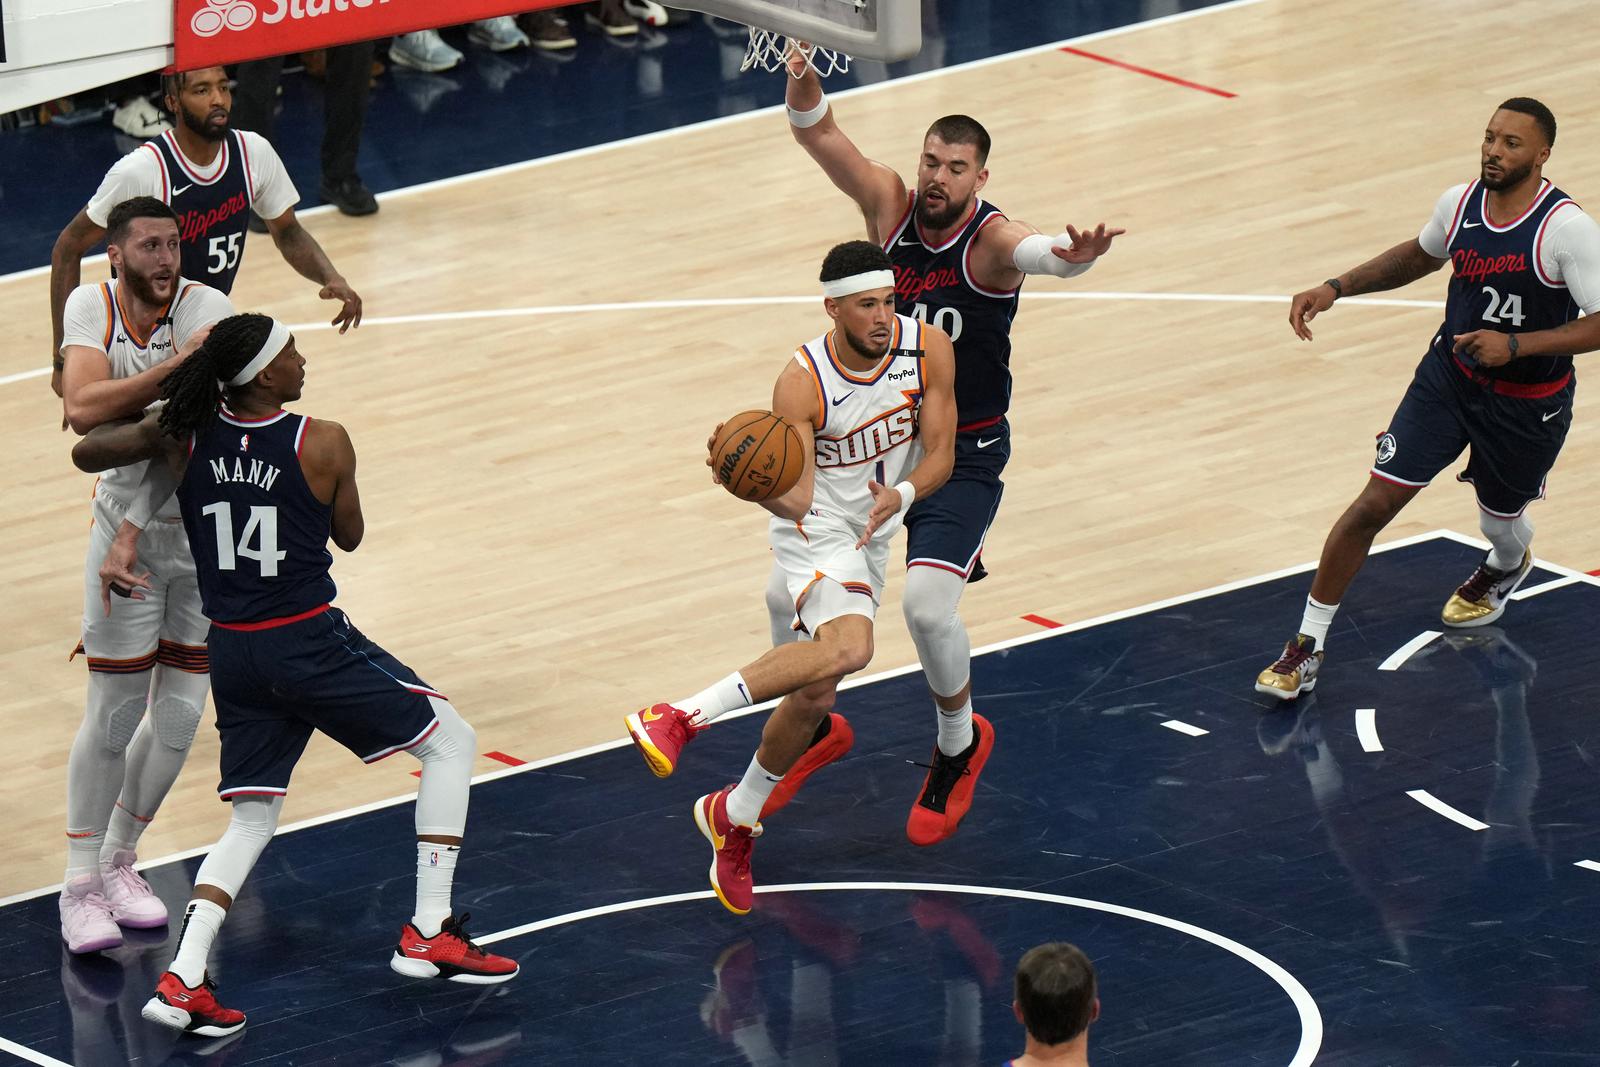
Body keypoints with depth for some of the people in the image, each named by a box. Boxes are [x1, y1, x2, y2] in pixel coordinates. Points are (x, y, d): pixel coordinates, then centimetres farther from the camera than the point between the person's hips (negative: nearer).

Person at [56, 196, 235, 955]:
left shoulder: (206, 308, -17)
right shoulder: (90, 308, -12)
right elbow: (84, 409, -29)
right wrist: (176, 366, -38)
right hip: (127, 522, -1)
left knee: (180, 712, 6)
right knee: (113, 712, -1)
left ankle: (118, 861, 26)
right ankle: (80, 885, 11)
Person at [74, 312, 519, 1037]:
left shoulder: (184, 435, -3)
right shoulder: (322, 445, -14)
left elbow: (86, 453, 11)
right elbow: (350, 536, 3)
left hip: (231, 652, 5)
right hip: (308, 644, -5)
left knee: (251, 821, 18)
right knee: (451, 742, 13)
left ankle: (183, 978, -1)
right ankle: (428, 934, 8)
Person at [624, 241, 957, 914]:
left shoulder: (927, 350, -14)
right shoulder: (802, 384, -26)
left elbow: (940, 455, -10)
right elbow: (795, 498, -32)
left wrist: (900, 494, -31)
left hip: (872, 532, 5)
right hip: (815, 530, -5)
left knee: (814, 693, 3)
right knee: (848, 648, -34)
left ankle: (735, 819, 25)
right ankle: (682, 718, -30)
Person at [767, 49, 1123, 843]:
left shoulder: (991, 238, -19)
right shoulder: (890, 206, -6)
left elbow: (1034, 250, -43)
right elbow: (817, 134, -14)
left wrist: (1073, 256, -68)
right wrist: (803, 87, -37)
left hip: (964, 456, -5)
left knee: (926, 602, -22)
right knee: (787, 595, -1)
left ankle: (957, 746, 8)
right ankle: (816, 730, 28)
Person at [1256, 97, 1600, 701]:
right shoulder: (1459, 204, -8)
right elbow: (1419, 256, 14)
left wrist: (1516, 344, -34)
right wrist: (1336, 288, 4)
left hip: (1528, 404, -3)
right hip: (1450, 374, 3)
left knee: (1500, 519, 19)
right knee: (1375, 502, -7)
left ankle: (1507, 566, 61)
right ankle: (1308, 644, 3)